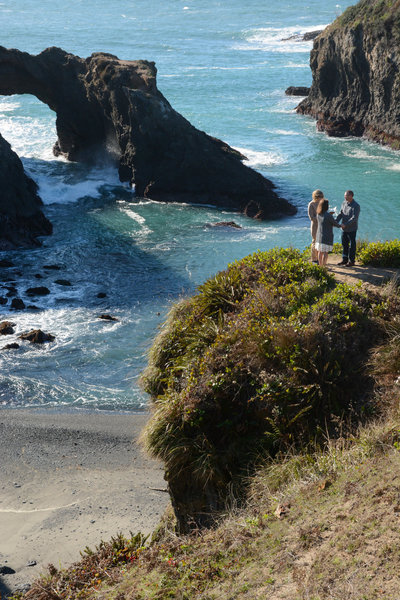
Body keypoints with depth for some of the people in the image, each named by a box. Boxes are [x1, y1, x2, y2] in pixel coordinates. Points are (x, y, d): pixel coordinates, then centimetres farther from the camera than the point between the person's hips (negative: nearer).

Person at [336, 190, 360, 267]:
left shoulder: (356, 206, -16)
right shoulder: (344, 203, 5)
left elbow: (354, 218, -22)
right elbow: (340, 214, 6)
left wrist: (345, 224, -31)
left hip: (351, 229, -7)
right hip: (344, 228, 7)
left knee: (352, 245, 3)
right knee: (344, 244, 14)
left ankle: (351, 261, 11)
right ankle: (344, 260, 25)